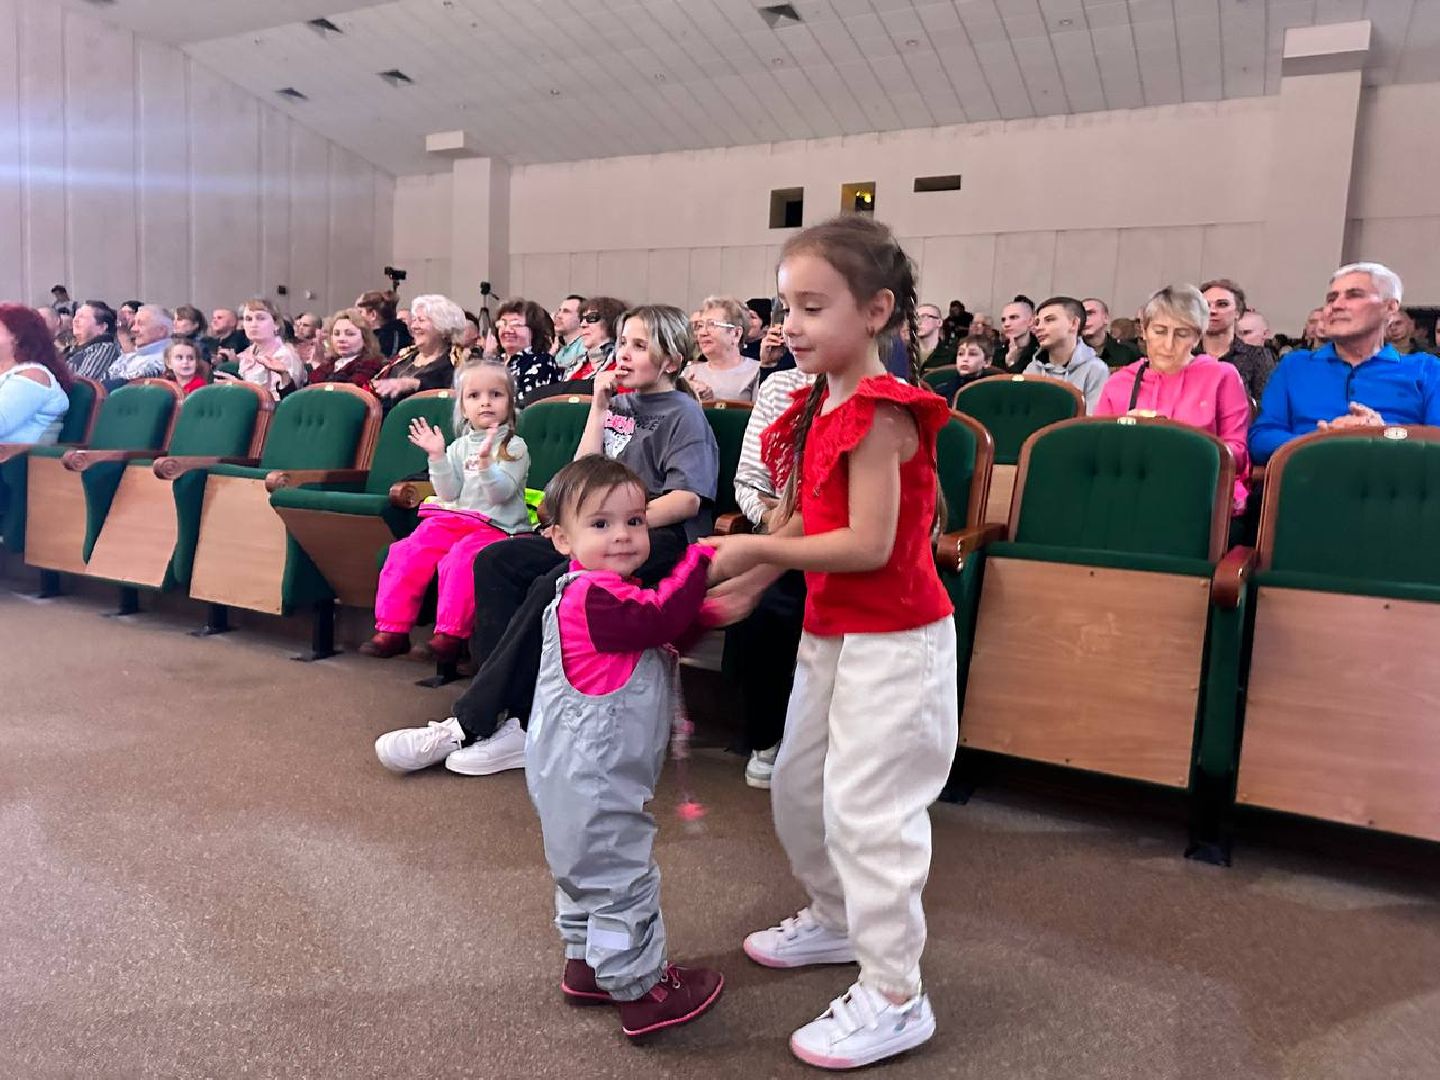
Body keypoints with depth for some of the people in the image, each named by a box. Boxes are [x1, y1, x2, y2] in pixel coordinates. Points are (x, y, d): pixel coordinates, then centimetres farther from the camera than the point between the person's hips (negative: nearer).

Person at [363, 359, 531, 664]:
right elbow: (448, 494, 4)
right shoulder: (459, 447, 15)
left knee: (460, 559, -34)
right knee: (406, 553, -15)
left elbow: (500, 493, -11)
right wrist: (436, 457, -6)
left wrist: (485, 461, -26)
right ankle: (393, 628, -6)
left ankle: (451, 633, -23)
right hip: (450, 519, 5)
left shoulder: (514, 446, 2)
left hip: (494, 525, -5)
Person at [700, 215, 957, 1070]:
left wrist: (753, 549, -22)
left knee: (865, 807, -2)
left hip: (894, 639, -9)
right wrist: (750, 582, -1)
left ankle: (895, 997, 15)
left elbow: (868, 544, -25)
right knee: (797, 786, 20)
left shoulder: (882, 413, -20)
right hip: (831, 630, 10)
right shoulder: (820, 407, 7)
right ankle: (837, 918, 44)